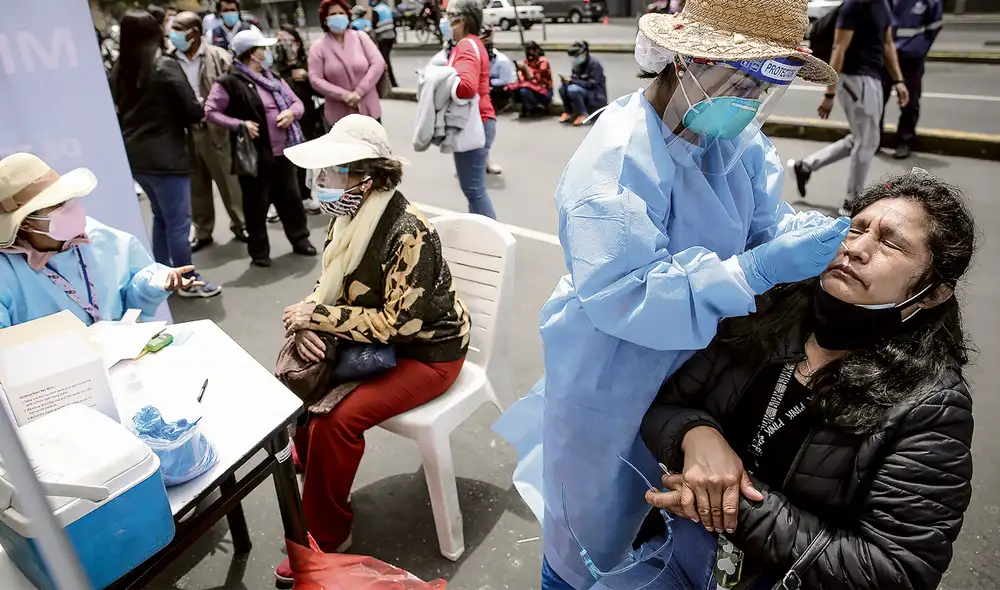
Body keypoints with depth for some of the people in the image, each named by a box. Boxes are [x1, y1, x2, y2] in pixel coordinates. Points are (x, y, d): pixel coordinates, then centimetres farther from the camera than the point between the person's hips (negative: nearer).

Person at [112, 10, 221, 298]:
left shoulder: (118, 71, 7)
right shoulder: (166, 66, -12)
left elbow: (120, 111, 13)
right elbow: (193, 110, -12)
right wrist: (198, 112, 8)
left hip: (135, 155, 7)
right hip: (165, 155, -7)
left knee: (161, 217, 20)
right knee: (178, 221, 1)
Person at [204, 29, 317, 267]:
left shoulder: (272, 77, 14)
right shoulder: (230, 82, -10)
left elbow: (297, 102, 16)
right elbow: (210, 112, -11)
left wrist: (291, 112, -6)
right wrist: (240, 124, -20)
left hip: (283, 151, 6)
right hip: (255, 154, -6)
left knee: (291, 198, 14)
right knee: (257, 204, 3)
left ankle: (300, 239, 30)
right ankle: (259, 252, 16)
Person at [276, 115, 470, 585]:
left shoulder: (408, 233, -29)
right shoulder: (348, 215, -4)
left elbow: (397, 322, -28)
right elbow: (330, 283, 6)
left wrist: (316, 315, -23)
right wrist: (307, 323, -15)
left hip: (427, 351, -8)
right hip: (376, 340, 8)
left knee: (336, 421, -21)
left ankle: (326, 537, 5)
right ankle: (316, 499, 21)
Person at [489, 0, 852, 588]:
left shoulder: (735, 137, -5)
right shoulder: (617, 158, -29)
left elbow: (766, 221, 1)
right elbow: (619, 293, -34)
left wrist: (819, 232, -21)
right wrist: (755, 271, -37)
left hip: (692, 360, 7)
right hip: (611, 380, -6)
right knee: (594, 527, 16)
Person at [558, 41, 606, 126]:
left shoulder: (594, 64, -16)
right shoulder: (578, 63, 5)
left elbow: (592, 84, -23)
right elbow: (575, 79, 9)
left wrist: (572, 81, -26)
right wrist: (568, 79, -16)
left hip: (597, 97, -7)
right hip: (584, 90, 7)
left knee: (573, 89, -31)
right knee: (562, 88, -11)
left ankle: (584, 115, -19)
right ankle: (568, 113, 0)